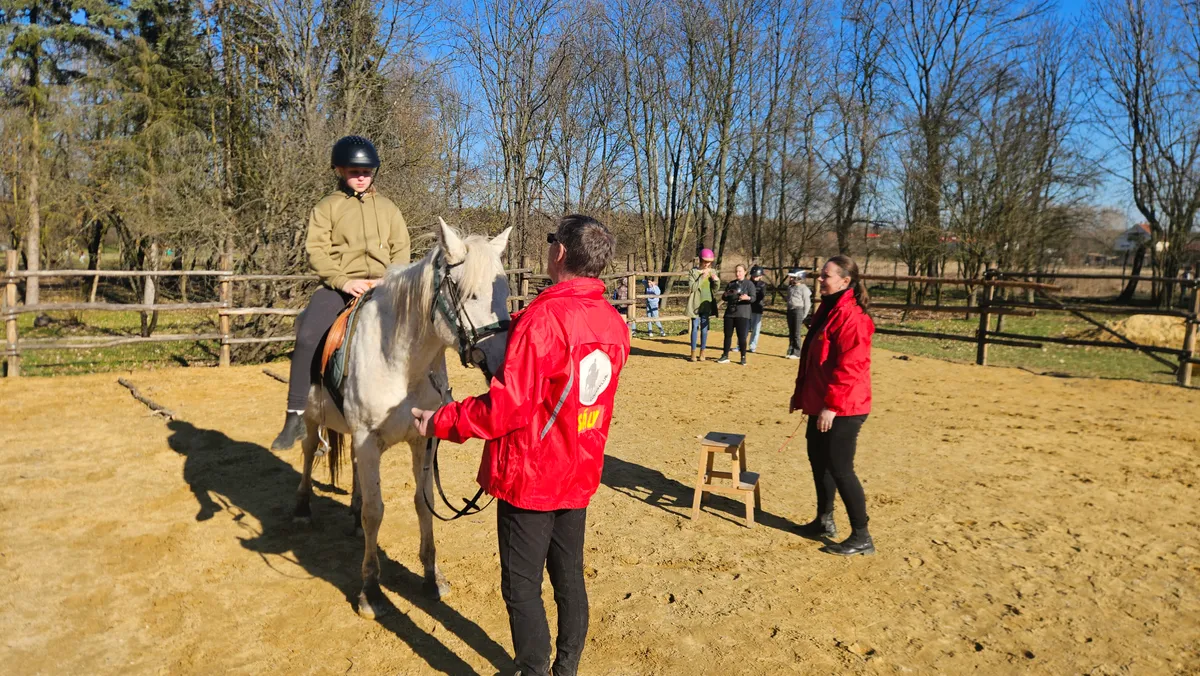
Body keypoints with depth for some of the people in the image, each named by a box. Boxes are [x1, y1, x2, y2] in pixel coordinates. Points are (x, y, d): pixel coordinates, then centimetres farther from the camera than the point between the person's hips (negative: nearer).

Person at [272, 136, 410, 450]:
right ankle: (296, 416, -17)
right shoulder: (327, 207, 7)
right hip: (340, 285, -3)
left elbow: (401, 249, 12)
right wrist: (343, 281, -16)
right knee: (308, 336, -25)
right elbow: (316, 250, -3)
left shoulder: (388, 208, 17)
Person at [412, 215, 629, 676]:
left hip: (530, 476, -7)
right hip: (581, 476, 7)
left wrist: (440, 422, -12)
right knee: (570, 578, 19)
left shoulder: (543, 318, -23)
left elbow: (507, 407, -25)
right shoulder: (615, 323, 1)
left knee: (522, 587, 8)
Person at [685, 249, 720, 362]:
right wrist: (702, 277, -18)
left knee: (704, 329, 6)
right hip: (696, 305, -3)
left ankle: (702, 353, 14)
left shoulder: (713, 272, 7)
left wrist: (716, 281, -11)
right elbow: (691, 288, -12)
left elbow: (715, 290, 9)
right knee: (695, 328, -1)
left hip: (707, 305, 3)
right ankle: (693, 353, 6)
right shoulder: (693, 272, -3)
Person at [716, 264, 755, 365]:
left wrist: (747, 297, -32)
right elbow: (724, 298, 17)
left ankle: (743, 357, 6)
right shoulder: (731, 283, 14)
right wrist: (725, 295, -6)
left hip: (742, 314, -5)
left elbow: (753, 298, -10)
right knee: (727, 334, 8)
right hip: (729, 313, 5)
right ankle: (725, 356, 17)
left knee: (741, 336, -5)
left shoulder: (749, 284, -1)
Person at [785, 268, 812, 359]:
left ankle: (796, 353, 0)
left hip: (798, 310, -7)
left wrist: (803, 316, -9)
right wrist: (788, 310, 14)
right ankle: (790, 351, 16)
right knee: (791, 333, 10)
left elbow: (807, 304, -7)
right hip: (790, 310, 7)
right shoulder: (790, 287, 13)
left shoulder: (803, 288, -7)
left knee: (796, 333, -5)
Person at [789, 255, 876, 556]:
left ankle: (861, 537, 9)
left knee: (839, 468, -4)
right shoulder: (828, 310, 12)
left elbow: (849, 366, -25)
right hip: (820, 404, 10)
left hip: (842, 409, -10)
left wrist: (831, 405, -24)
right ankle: (824, 521, 33)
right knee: (818, 461, 18)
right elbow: (811, 358, 18)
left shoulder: (850, 316, -19)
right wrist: (800, 393, 21)